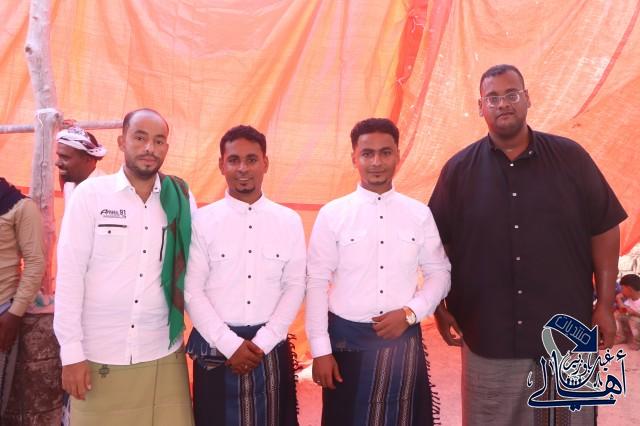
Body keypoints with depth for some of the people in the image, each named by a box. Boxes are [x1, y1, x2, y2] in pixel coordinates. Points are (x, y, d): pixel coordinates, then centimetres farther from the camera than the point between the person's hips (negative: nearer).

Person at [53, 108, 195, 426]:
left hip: (163, 356, 2)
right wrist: (71, 351, -6)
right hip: (98, 357, -1)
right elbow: (69, 273, -5)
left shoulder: (182, 199, 1)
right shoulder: (90, 193, -4)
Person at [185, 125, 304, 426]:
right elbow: (192, 292, -5)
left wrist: (262, 342, -7)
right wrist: (230, 344, -10)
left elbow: (295, 287, 0)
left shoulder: (289, 221, 1)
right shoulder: (202, 220, -4)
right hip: (217, 347, -1)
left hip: (271, 348, 2)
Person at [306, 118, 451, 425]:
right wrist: (320, 350, -6)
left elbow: (440, 274, 7)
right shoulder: (332, 214, -5)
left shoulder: (420, 214, 1)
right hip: (348, 339, -1)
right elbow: (316, 284, -5)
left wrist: (409, 313, -9)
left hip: (404, 340, 2)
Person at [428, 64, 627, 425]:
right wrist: (440, 309, 1)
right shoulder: (459, 170, 0)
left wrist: (605, 305, -1)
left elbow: (604, 230, 2)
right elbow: (436, 245, 3)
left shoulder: (570, 157, 0)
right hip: (488, 337, 0)